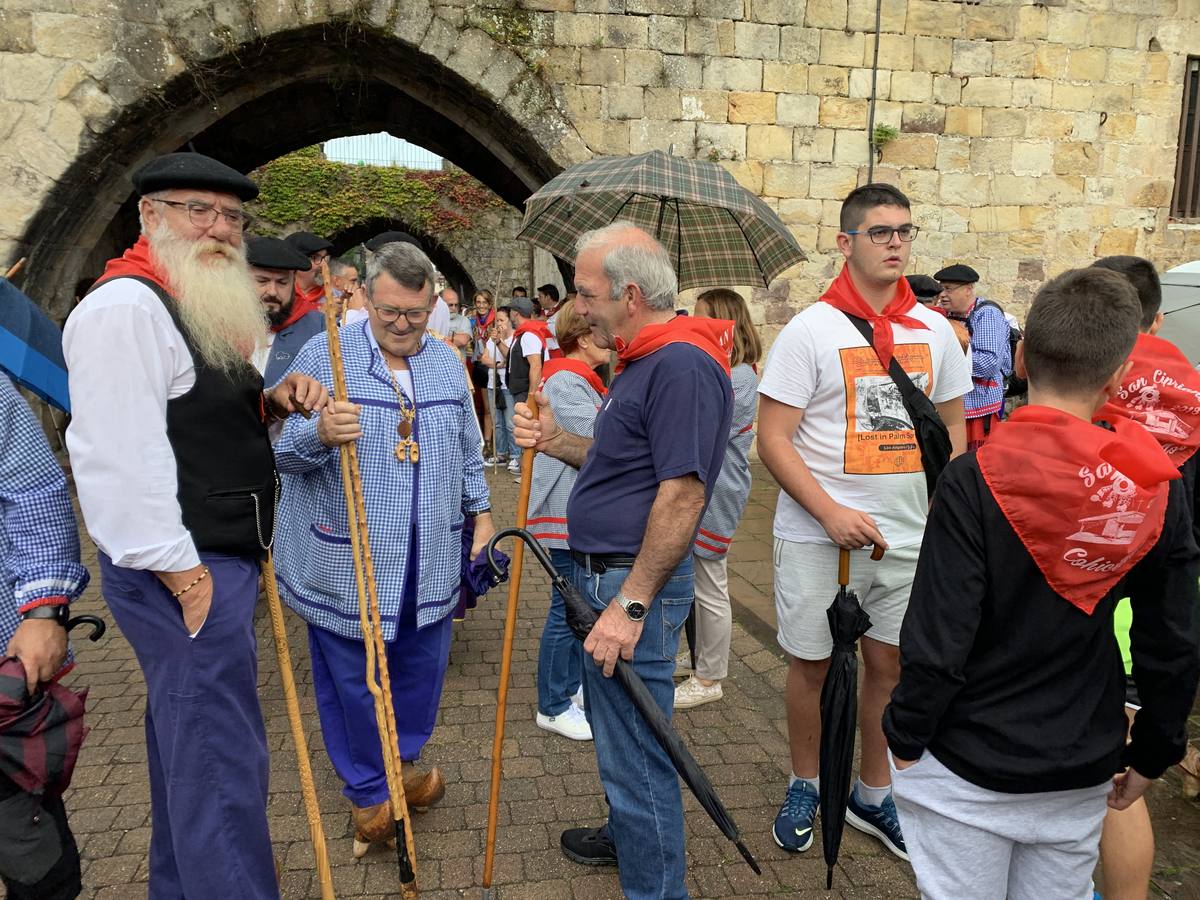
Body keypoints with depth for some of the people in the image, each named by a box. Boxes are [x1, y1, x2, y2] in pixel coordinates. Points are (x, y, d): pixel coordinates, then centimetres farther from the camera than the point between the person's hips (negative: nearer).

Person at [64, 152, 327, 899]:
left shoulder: (204, 307, 16)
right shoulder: (126, 306, -15)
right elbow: (123, 458, -23)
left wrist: (271, 401, 3)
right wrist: (186, 576, -22)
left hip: (214, 558, 11)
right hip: (184, 569, -10)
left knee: (187, 739, 21)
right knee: (221, 755, -4)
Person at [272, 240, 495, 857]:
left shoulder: (448, 362, 9)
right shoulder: (323, 357, -8)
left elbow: (467, 450, 20)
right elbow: (283, 452, -10)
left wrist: (479, 507, 15)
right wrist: (320, 435, -30)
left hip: (429, 562, 4)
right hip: (346, 564, -4)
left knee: (421, 669, 16)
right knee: (352, 680, 9)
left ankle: (404, 760, 42)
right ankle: (368, 790, 30)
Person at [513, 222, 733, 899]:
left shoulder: (682, 365, -21)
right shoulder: (645, 361, 13)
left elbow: (683, 492, -27)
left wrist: (630, 604, -26)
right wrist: (554, 440, 4)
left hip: (637, 582, -11)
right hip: (606, 573, 11)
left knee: (635, 750, 2)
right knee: (614, 729, 26)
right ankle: (628, 836, 47)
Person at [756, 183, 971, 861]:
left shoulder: (935, 330, 5)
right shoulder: (810, 330, -9)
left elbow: (952, 429, 14)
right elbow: (772, 438, -12)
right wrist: (833, 514, -21)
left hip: (907, 533, 4)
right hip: (817, 533, -4)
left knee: (891, 662, 14)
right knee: (813, 662, 10)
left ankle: (873, 796, 33)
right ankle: (805, 785, 32)